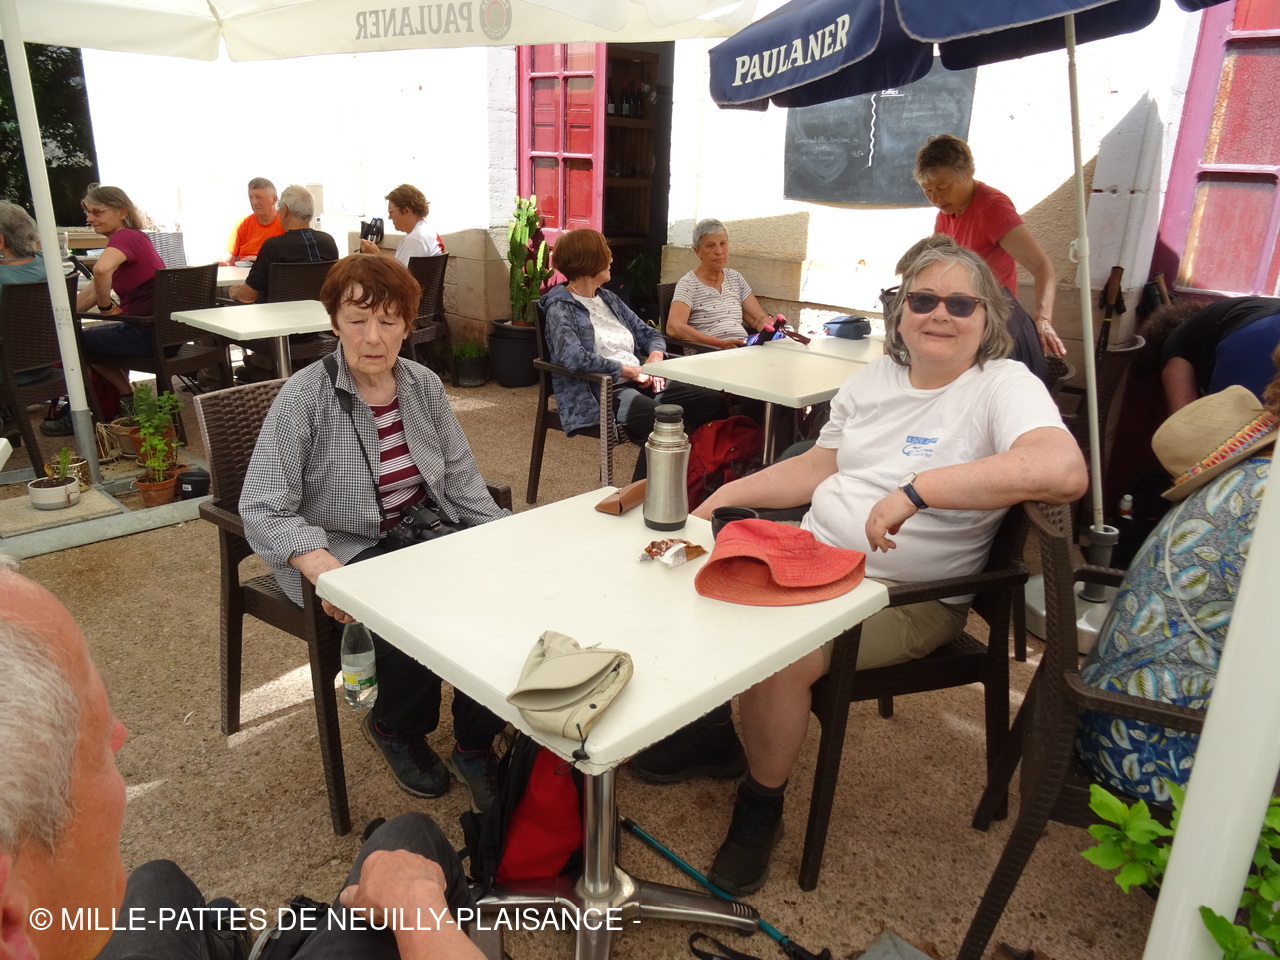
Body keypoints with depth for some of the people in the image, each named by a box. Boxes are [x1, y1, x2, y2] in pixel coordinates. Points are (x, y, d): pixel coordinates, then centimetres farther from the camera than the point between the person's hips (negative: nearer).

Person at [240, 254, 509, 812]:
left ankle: (475, 746, -1)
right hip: (346, 552, -4)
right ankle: (395, 730, 5)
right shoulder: (305, 398, -12)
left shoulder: (423, 385, 3)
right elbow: (263, 510, -17)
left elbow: (462, 481, 6)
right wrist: (323, 568, -33)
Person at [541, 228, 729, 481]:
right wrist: (630, 371, -16)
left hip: (640, 383, 8)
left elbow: (648, 334, 23)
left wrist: (655, 358, -1)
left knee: (714, 402, -10)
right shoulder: (561, 306, -5)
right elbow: (574, 357, -22)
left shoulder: (608, 298, 20)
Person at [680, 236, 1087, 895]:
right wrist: (730, 493, 10)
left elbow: (1065, 470, -32)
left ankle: (762, 805, -1)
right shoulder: (876, 377, 12)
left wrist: (917, 489, -37)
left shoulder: (1003, 386, -11)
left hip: (907, 597, -7)